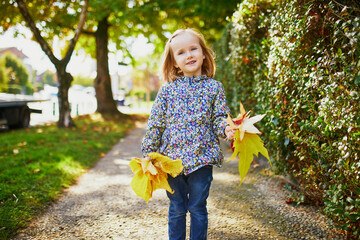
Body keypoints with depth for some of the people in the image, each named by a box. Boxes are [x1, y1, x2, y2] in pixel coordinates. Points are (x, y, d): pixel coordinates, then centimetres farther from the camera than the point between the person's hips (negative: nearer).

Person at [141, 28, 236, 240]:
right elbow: (155, 124, 4)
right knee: (177, 209, 13)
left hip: (202, 159, -1)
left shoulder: (214, 87, 2)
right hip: (172, 158, 1)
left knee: (198, 208, 11)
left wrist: (227, 128, -21)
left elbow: (219, 119, 2)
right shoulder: (167, 89, 3)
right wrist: (148, 155, 1)